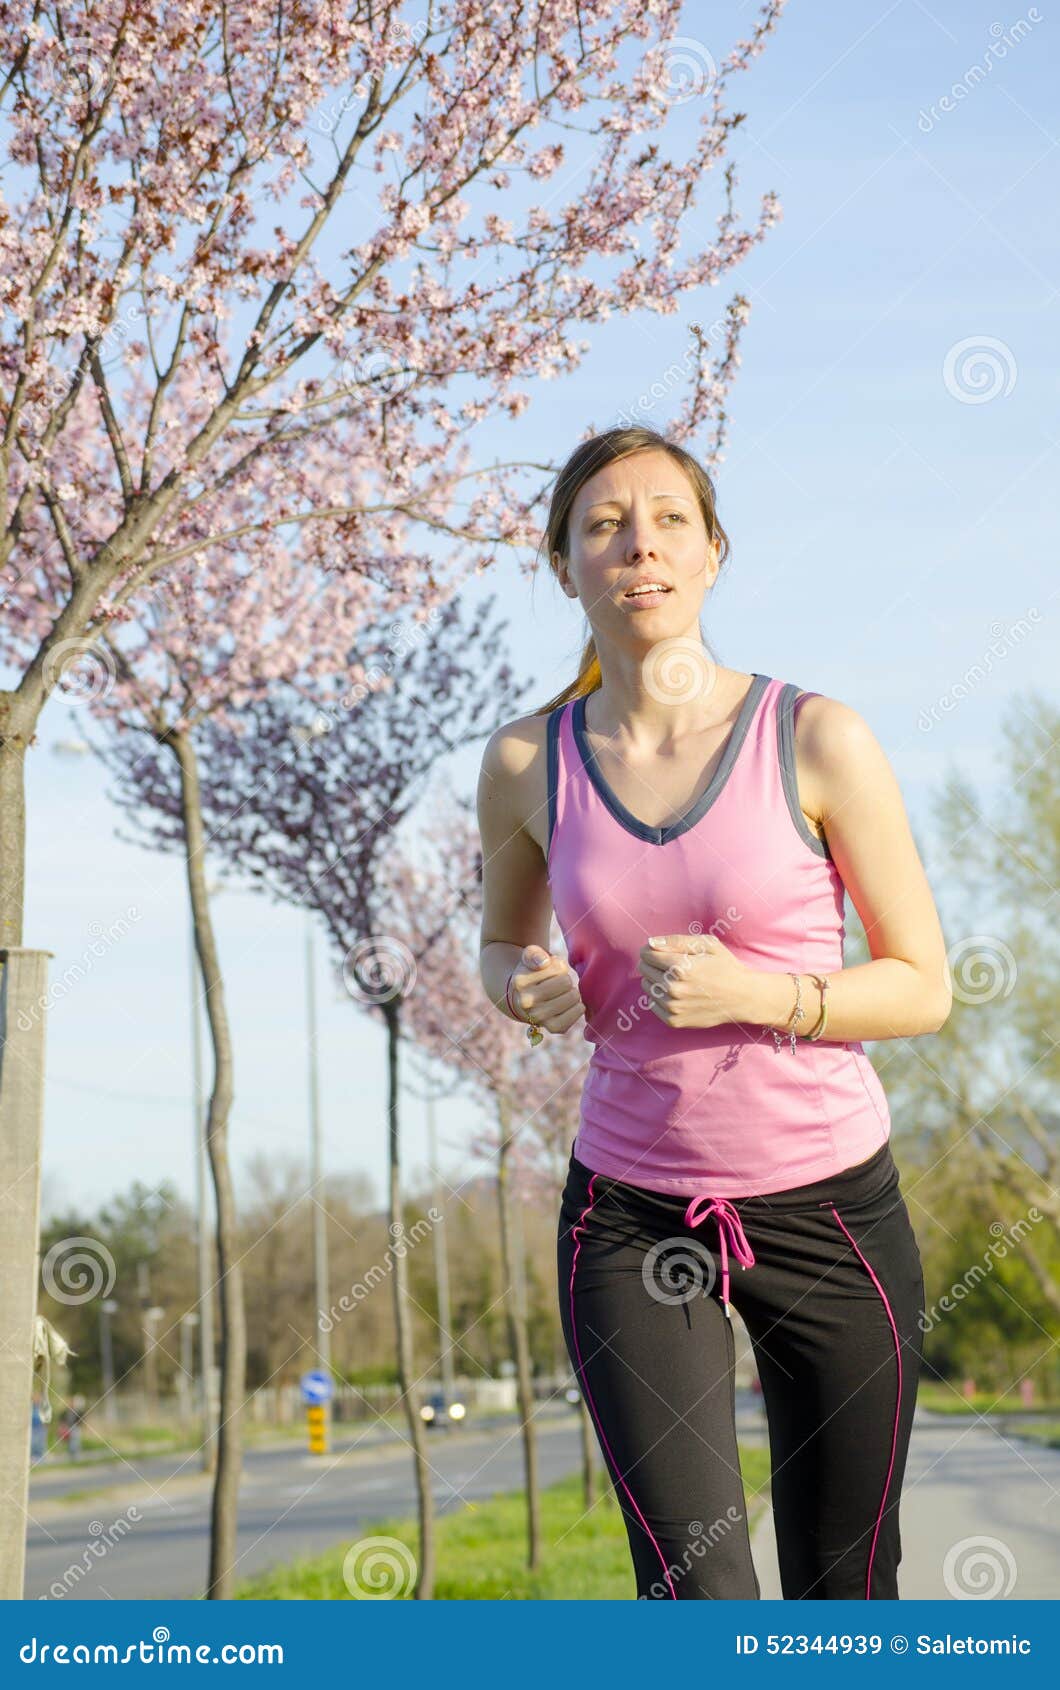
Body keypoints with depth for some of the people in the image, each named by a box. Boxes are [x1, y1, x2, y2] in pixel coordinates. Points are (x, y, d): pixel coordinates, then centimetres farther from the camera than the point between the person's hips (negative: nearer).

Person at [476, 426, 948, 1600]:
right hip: (633, 1213, 1)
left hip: (828, 1205, -1)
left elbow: (924, 987, -4)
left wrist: (757, 994, -20)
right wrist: (524, 986, -7)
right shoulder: (528, 764, -1)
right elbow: (501, 944, 17)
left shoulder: (817, 741, -9)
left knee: (842, 1596, 11)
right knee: (695, 1586, -13)